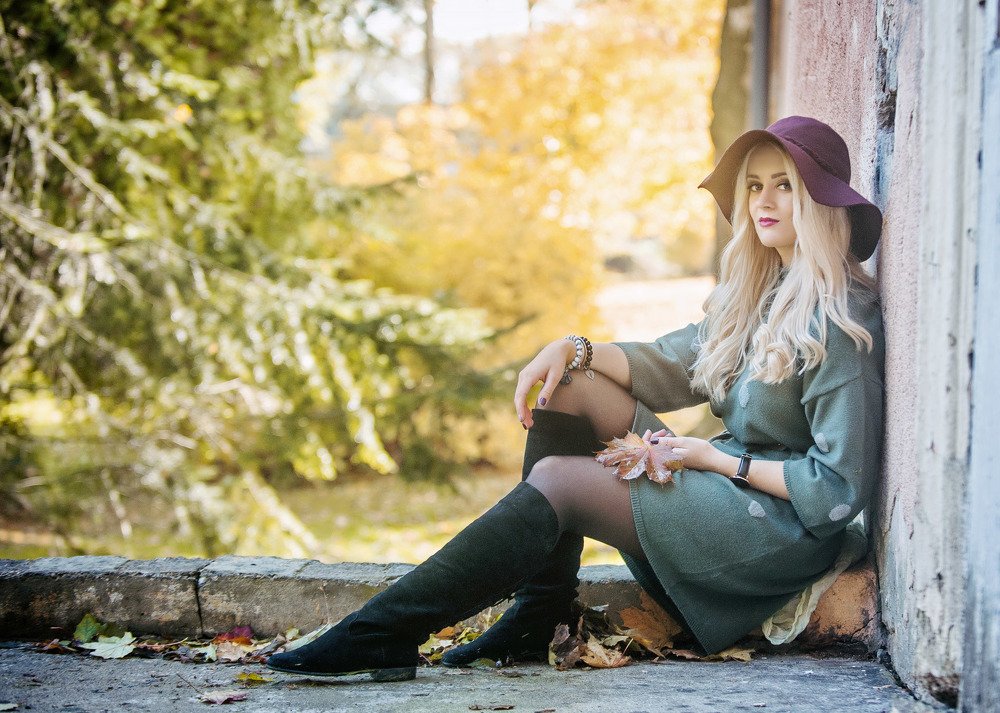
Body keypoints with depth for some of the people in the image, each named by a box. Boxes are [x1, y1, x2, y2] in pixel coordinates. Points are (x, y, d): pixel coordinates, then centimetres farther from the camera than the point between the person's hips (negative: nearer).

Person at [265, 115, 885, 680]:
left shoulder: (838, 321, -15)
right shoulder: (758, 291, 13)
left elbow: (841, 487, -19)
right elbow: (670, 362, 12)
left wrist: (718, 458, -16)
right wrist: (574, 349, -5)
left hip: (786, 528, -9)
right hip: (722, 494, 9)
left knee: (557, 482, -21)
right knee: (571, 385, 0)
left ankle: (384, 632, -19)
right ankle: (539, 615, -5)